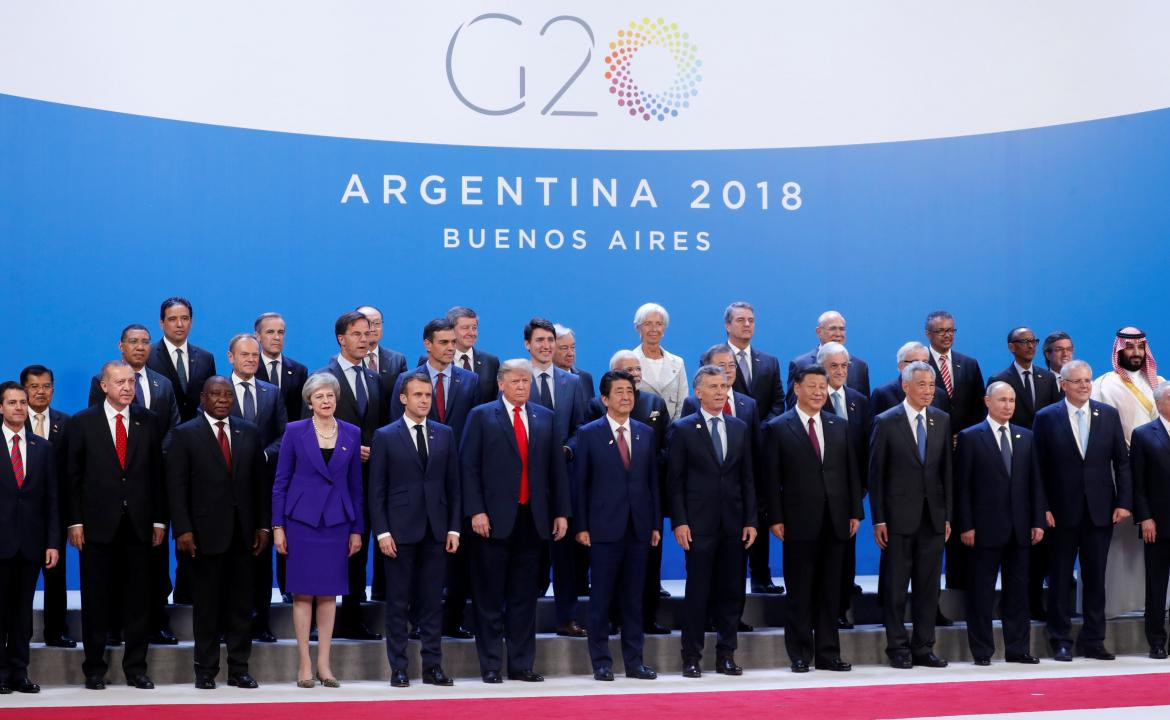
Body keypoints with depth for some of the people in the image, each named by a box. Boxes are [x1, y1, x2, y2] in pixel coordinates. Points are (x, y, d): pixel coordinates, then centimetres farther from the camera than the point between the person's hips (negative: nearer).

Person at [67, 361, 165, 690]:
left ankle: (136, 667, 13)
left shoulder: (148, 421, 7)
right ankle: (94, 668, 14)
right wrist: (74, 521, -5)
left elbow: (157, 473, 7)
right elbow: (73, 476, 1)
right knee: (96, 600, 5)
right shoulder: (82, 422, 2)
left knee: (138, 599, 5)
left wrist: (159, 519, 3)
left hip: (139, 524, 2)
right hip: (97, 525, -2)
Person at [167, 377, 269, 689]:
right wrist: (182, 530, -12)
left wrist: (263, 525, 5)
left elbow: (260, 481, 11)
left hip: (243, 531, 3)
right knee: (207, 604, 4)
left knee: (241, 604, 6)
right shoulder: (185, 435, 0)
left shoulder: (249, 432, 10)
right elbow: (176, 486, -4)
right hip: (206, 531, -3)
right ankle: (206, 670, 12)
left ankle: (239, 669, 13)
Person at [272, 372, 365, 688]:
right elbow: (281, 481, 1)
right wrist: (278, 526, -4)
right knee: (303, 593, 0)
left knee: (329, 593, 5)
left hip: (337, 521, 2)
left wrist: (357, 529, 6)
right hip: (302, 519, -2)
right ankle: (304, 664, 6)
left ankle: (324, 663, 11)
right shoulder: (295, 431, -1)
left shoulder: (352, 434, 5)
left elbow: (356, 485, 8)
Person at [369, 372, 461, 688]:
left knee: (432, 601, 5)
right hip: (400, 530, -3)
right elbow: (376, 490, -1)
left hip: (436, 531, 3)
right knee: (398, 602, 2)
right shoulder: (385, 437, 1)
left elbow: (453, 485, 10)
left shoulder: (445, 434, 9)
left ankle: (432, 666, 11)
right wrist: (382, 532, -9)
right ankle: (398, 667, 8)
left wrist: (454, 528, 3)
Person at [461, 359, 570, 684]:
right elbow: (468, 466, -4)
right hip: (494, 519, -3)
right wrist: (476, 511, -12)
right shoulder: (481, 416, 1)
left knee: (524, 597, 8)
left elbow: (556, 467, 11)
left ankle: (521, 665, 14)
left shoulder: (544, 417, 12)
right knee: (490, 596, 2)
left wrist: (561, 512, 5)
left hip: (532, 518, 3)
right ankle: (490, 666, 9)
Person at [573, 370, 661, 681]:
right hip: (604, 528, -3)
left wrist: (656, 524, 6)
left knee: (634, 597, 7)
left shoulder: (646, 433, 10)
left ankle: (634, 661, 14)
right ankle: (601, 662, 9)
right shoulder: (589, 434, 0)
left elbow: (653, 481, 10)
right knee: (601, 597, 2)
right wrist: (581, 527, -6)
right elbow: (580, 483, -1)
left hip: (639, 527, 3)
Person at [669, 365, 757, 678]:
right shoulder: (683, 429, 0)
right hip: (699, 523, -4)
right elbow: (675, 480, -2)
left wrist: (751, 520, 4)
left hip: (734, 524, 4)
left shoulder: (740, 428, 11)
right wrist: (679, 522, -10)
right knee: (697, 592, 0)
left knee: (732, 591, 6)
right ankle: (691, 658, 7)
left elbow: (747, 478, 11)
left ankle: (726, 655, 15)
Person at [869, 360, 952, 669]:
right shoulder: (886, 422, -4)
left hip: (933, 516, 4)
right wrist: (878, 519, -8)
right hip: (899, 516, -4)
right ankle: (898, 649, 10)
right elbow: (876, 473, -4)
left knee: (928, 586, 7)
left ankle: (923, 648, 15)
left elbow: (947, 470, 9)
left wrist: (947, 515, 5)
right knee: (896, 586, 2)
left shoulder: (942, 420, 7)